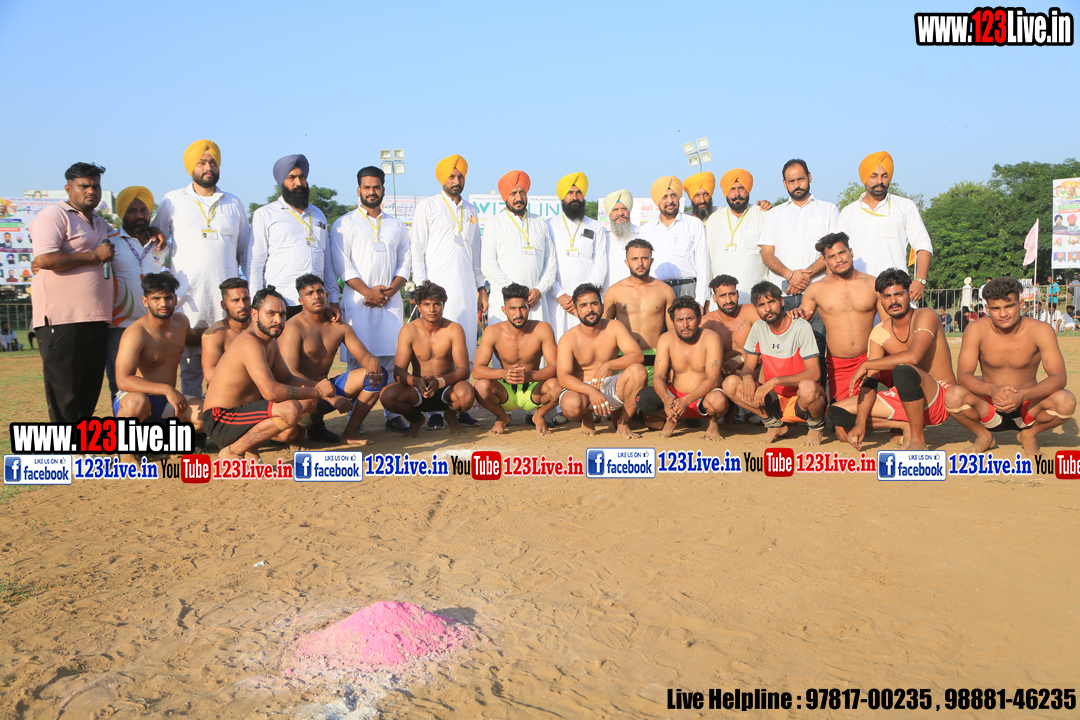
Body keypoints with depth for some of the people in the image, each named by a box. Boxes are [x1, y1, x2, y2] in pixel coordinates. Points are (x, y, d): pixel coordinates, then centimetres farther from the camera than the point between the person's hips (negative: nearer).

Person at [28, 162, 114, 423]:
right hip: (62, 319, -8)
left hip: (96, 319, 8)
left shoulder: (101, 225, 23)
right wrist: (94, 256, -11)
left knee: (89, 390, 8)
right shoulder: (54, 215, -2)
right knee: (64, 390, -5)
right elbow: (44, 259, -17)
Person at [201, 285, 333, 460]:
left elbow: (287, 379, 14)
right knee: (290, 410, -30)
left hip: (244, 411, 10)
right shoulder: (250, 342, -22)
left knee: (308, 401, 9)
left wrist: (316, 386, -6)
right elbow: (271, 391, -32)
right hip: (220, 421, -10)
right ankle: (232, 451, -10)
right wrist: (317, 391, -22)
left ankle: (250, 447, 7)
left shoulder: (270, 341, 10)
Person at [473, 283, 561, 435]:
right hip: (506, 393, 0)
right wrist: (504, 373, -40)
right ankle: (502, 417, 4)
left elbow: (554, 366, -20)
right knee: (482, 386, -32)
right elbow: (477, 370, -19)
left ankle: (539, 416, 4)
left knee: (556, 385, -32)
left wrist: (528, 376, -41)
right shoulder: (493, 332, -14)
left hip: (533, 391, 0)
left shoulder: (542, 329, -14)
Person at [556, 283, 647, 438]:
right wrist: (591, 391, -39)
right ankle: (587, 419, 4)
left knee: (638, 370, -26)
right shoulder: (568, 339, -12)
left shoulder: (614, 327, -5)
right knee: (571, 405, -38)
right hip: (582, 389, -2)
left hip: (611, 387, 3)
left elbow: (637, 356, -16)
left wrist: (608, 365, -33)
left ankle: (622, 423, -5)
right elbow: (563, 377, -22)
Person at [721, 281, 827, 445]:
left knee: (807, 387, -40)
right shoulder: (758, 328, 2)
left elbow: (814, 373, -21)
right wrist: (747, 378, -19)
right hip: (775, 400, 5)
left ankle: (817, 426, -3)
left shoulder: (801, 327, -15)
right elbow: (749, 366, 6)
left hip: (799, 400, -5)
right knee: (730, 384, -16)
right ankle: (775, 425, 3)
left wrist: (775, 381, -30)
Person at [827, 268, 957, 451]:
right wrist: (860, 423, -16)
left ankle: (918, 440, -20)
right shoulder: (879, 333, 1)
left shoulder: (925, 316, -14)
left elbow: (913, 356, -33)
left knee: (903, 369, -39)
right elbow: (870, 381, -4)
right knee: (837, 412, -5)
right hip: (905, 400, 6)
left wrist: (866, 365, -23)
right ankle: (907, 426, -7)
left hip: (941, 398, -6)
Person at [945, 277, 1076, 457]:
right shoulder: (976, 330, -12)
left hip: (1027, 409, 0)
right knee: (953, 396, -31)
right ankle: (984, 436, 2)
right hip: (990, 411, 0)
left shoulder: (1040, 331, -13)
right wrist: (992, 390, -40)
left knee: (1066, 401, -30)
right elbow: (963, 375, -19)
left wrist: (1022, 395, -39)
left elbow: (1059, 377, -21)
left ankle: (1029, 434, 4)